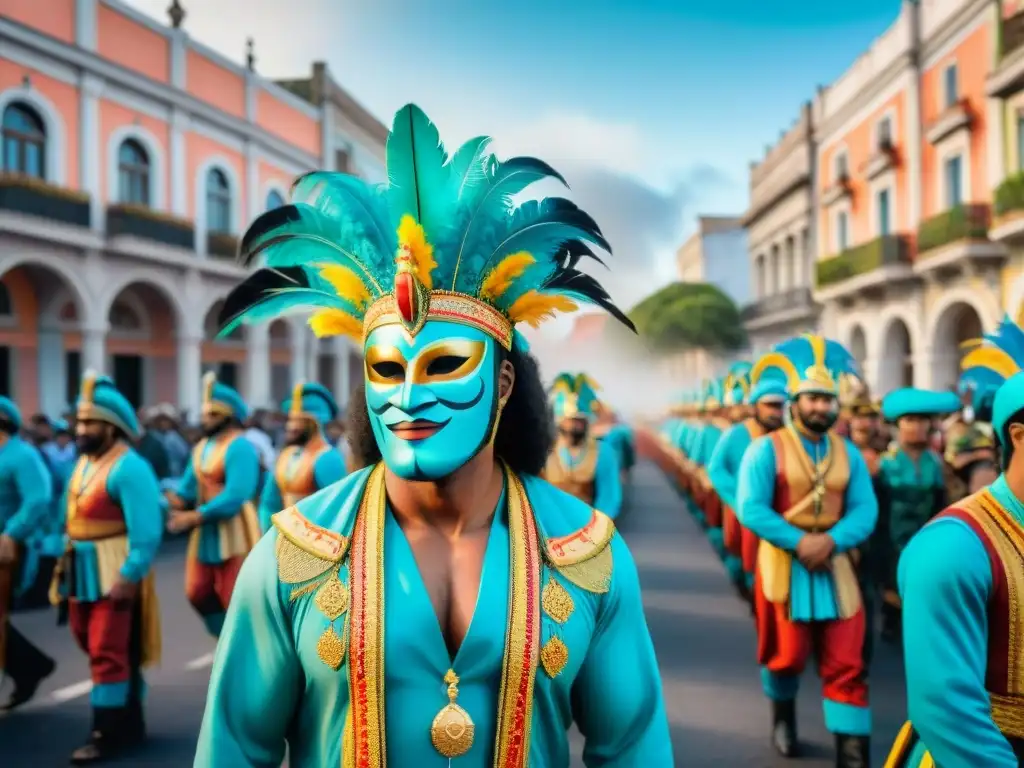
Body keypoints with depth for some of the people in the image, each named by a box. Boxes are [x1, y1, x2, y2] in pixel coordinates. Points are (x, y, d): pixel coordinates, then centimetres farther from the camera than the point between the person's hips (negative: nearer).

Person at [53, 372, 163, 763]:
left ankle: (107, 734, 9)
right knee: (94, 645, 18)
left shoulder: (129, 468, -19)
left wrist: (128, 576, -24)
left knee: (108, 653, -2)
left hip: (114, 574, -10)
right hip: (83, 572, 10)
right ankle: (129, 723, 32)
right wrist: (65, 563, 13)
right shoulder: (83, 461, 9)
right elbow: (73, 517, 15)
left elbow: (147, 532, -23)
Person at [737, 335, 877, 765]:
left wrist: (829, 540, -19)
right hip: (784, 564, -3)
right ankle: (783, 717, 42)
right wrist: (800, 541, -23)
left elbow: (865, 511, -1)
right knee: (788, 655, 11)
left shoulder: (849, 453, 5)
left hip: (835, 566, 3)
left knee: (846, 665, 0)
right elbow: (750, 509, -15)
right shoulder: (767, 449, -8)